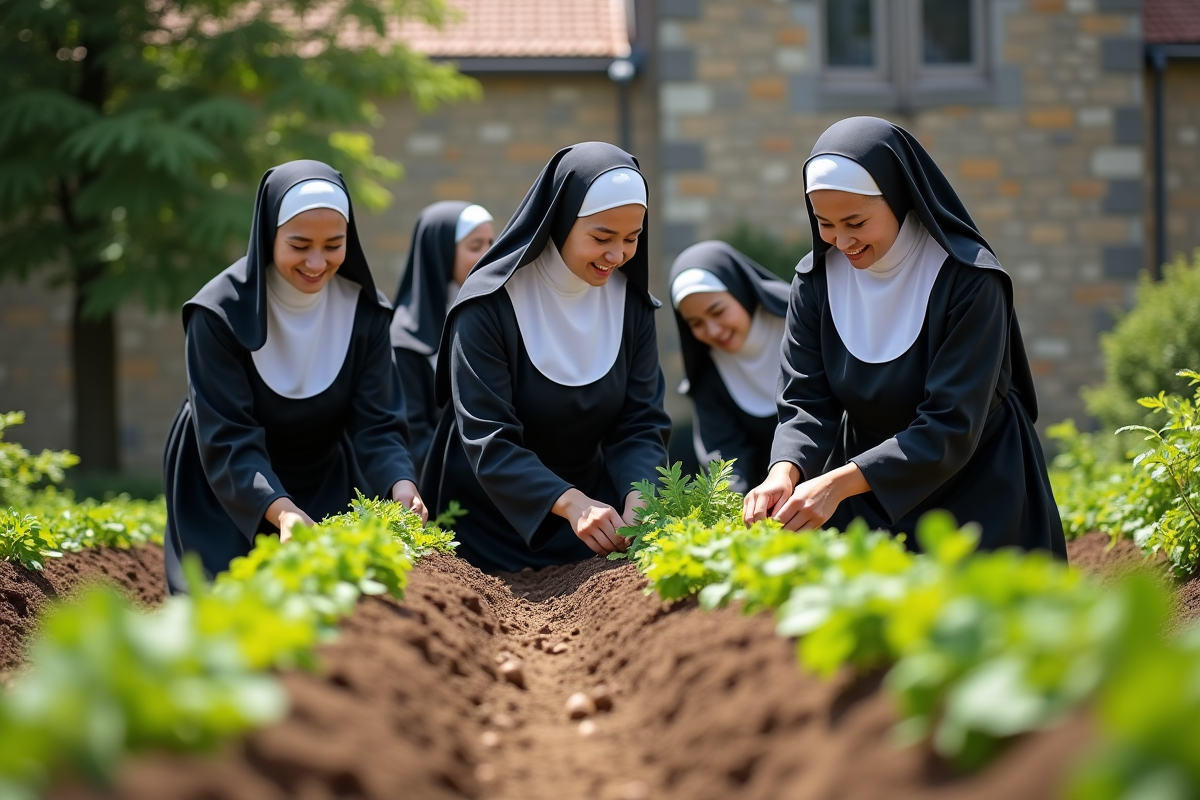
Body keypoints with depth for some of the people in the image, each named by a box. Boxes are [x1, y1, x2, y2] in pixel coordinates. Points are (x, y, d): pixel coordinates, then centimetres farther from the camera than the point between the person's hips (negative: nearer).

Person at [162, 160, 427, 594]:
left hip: (326, 488, 3)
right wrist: (280, 510, -45)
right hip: (227, 498, -3)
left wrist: (401, 487, -37)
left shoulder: (364, 311, -12)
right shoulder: (220, 313, -23)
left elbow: (377, 425, -14)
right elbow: (228, 442, -27)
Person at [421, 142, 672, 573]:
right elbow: (487, 440, -26)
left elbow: (641, 424, -6)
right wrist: (570, 503, -41)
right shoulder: (489, 303, -20)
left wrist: (637, 497, -28)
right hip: (492, 528, -4)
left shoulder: (631, 302, -5)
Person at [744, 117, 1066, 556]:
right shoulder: (816, 280, -6)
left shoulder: (968, 280, -21)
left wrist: (840, 483, -36)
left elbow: (952, 425, -26)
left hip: (972, 491, -3)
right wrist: (785, 472, -30)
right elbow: (807, 400, -8)